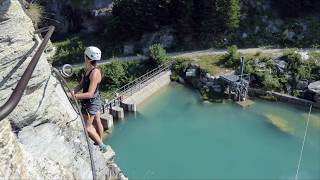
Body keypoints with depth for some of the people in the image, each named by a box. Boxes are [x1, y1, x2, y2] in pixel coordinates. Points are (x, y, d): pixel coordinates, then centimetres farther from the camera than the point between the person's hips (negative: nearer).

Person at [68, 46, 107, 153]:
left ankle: (101, 146, 16)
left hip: (91, 103, -9)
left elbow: (90, 94, -31)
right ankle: (100, 143, 39)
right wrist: (73, 92, -9)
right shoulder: (88, 70, 2)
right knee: (97, 122, 21)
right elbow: (81, 85, 7)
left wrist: (73, 96, -31)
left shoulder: (95, 73, -27)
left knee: (87, 127, 2)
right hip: (95, 101, 9)